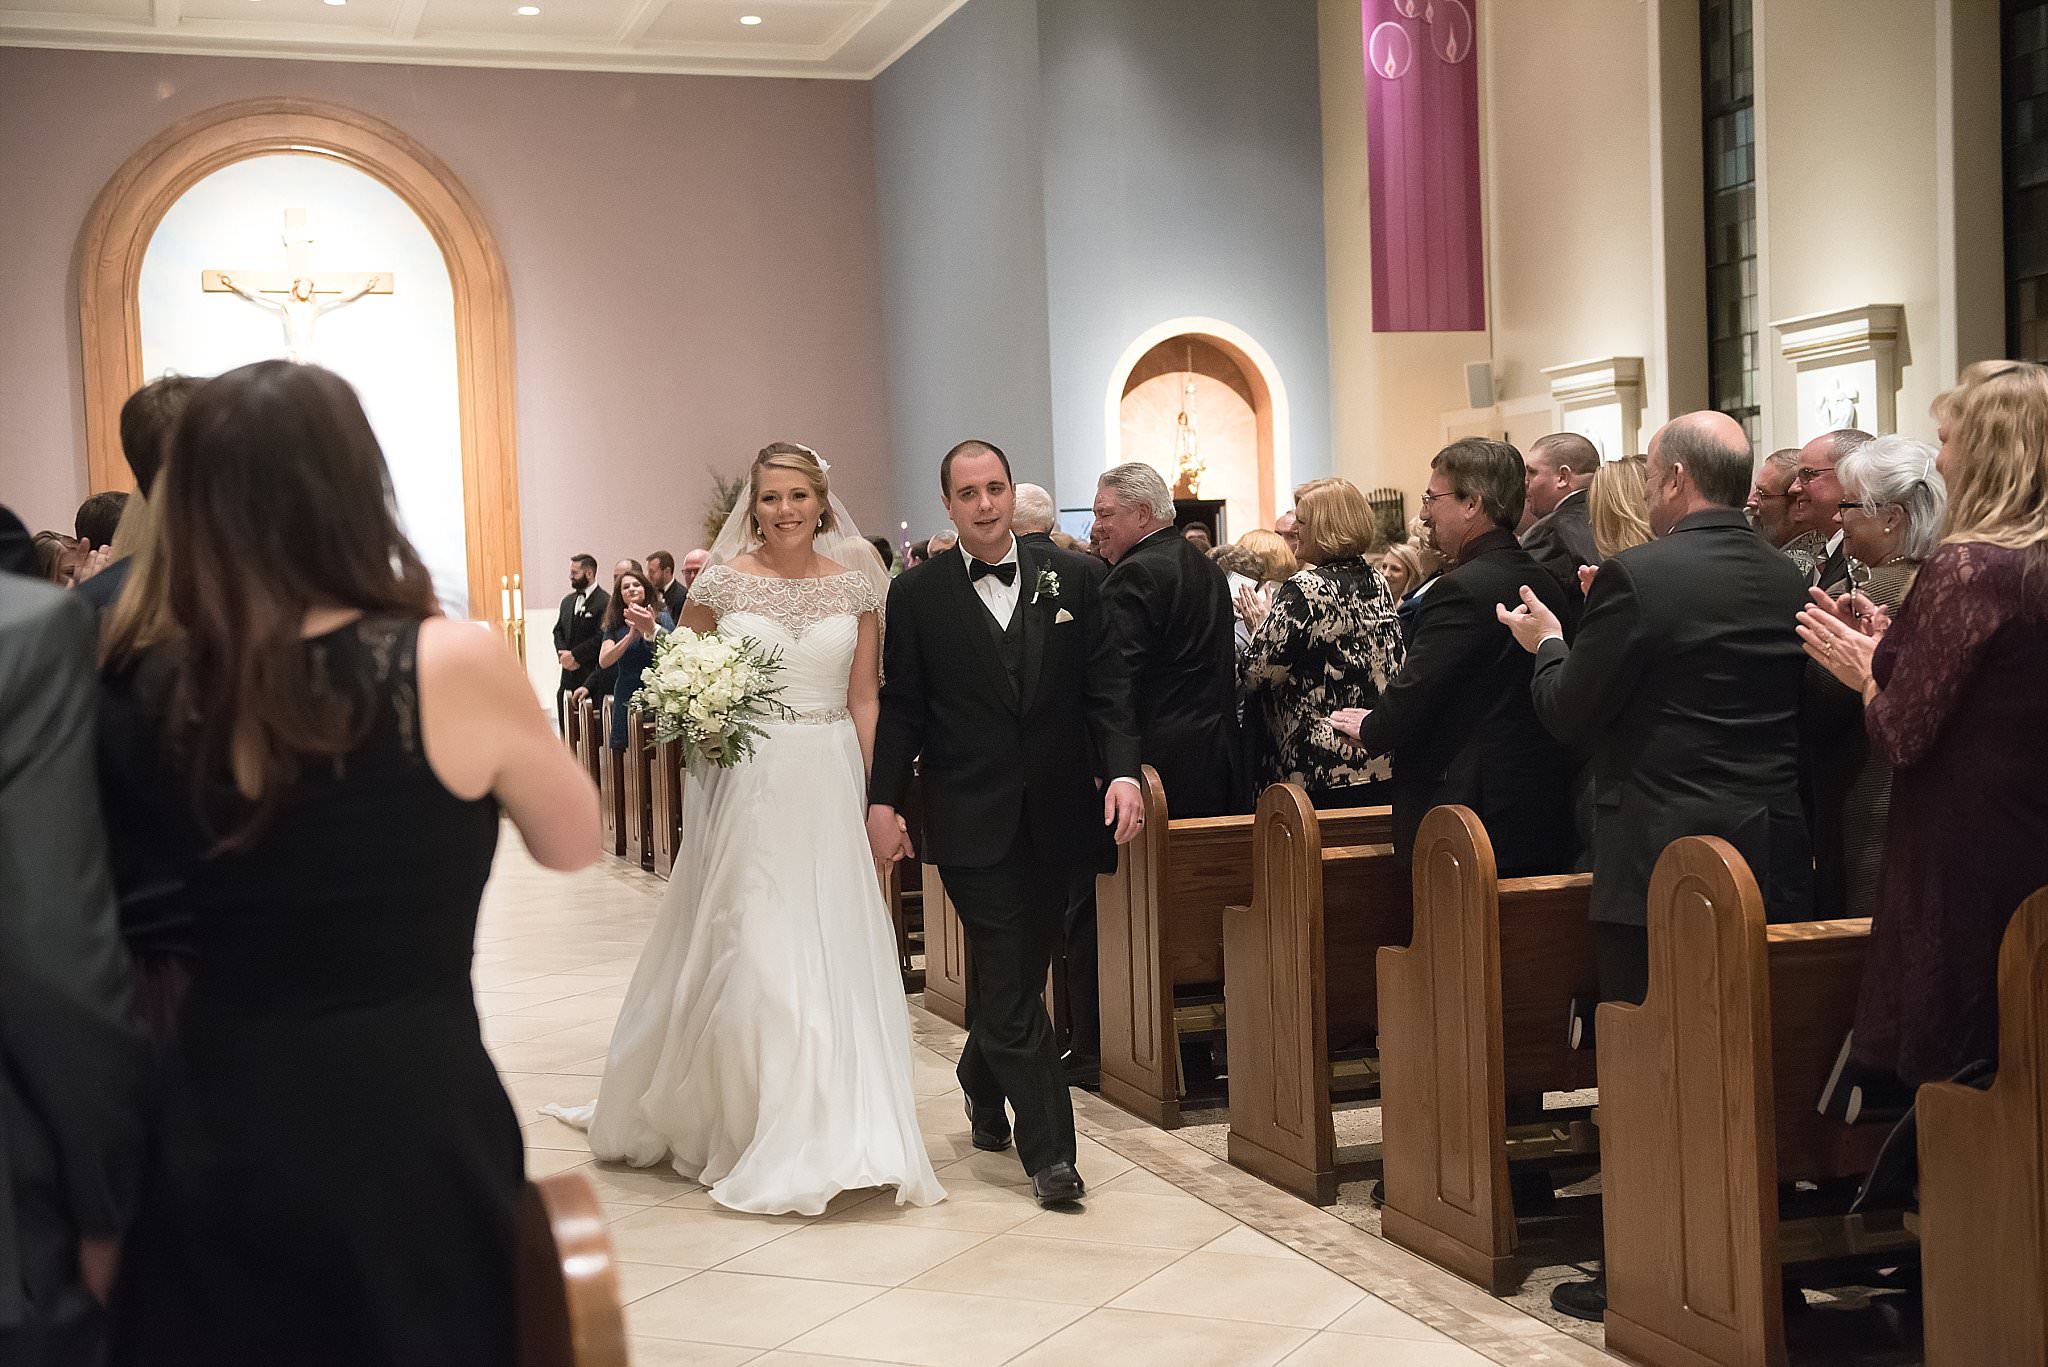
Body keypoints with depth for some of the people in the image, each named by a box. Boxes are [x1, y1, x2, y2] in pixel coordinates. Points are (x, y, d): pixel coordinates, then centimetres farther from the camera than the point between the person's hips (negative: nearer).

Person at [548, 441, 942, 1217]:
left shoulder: (855, 585, 4)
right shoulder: (721, 582, 0)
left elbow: (865, 699, 6)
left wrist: (880, 796, 0)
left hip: (829, 784, 2)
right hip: (745, 782, -1)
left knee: (833, 952, 3)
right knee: (749, 954, -1)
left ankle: (833, 1134, 15)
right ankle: (749, 1128, 12)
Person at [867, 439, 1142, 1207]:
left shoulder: (1070, 580, 5)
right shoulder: (917, 594, 0)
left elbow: (1107, 687, 3)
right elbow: (901, 707, 0)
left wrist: (1123, 770, -10)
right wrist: (884, 800, -7)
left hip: (1055, 816, 3)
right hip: (973, 820, -3)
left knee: (1014, 973, 15)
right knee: (1011, 985, -4)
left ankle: (982, 1088, 40)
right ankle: (1049, 1149, 1)